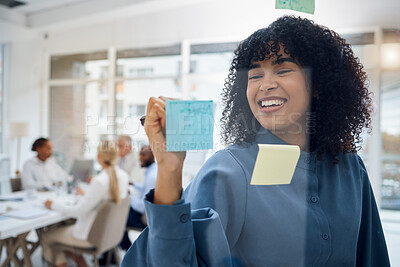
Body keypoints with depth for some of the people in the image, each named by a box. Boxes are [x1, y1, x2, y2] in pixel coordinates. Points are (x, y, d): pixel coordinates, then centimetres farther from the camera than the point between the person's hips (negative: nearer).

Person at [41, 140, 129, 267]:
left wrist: (54, 205, -9)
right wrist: (86, 194, 19)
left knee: (46, 237, 11)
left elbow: (79, 211, -22)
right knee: (65, 226, 28)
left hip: (92, 236, -8)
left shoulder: (99, 181, -28)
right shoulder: (123, 176, -6)